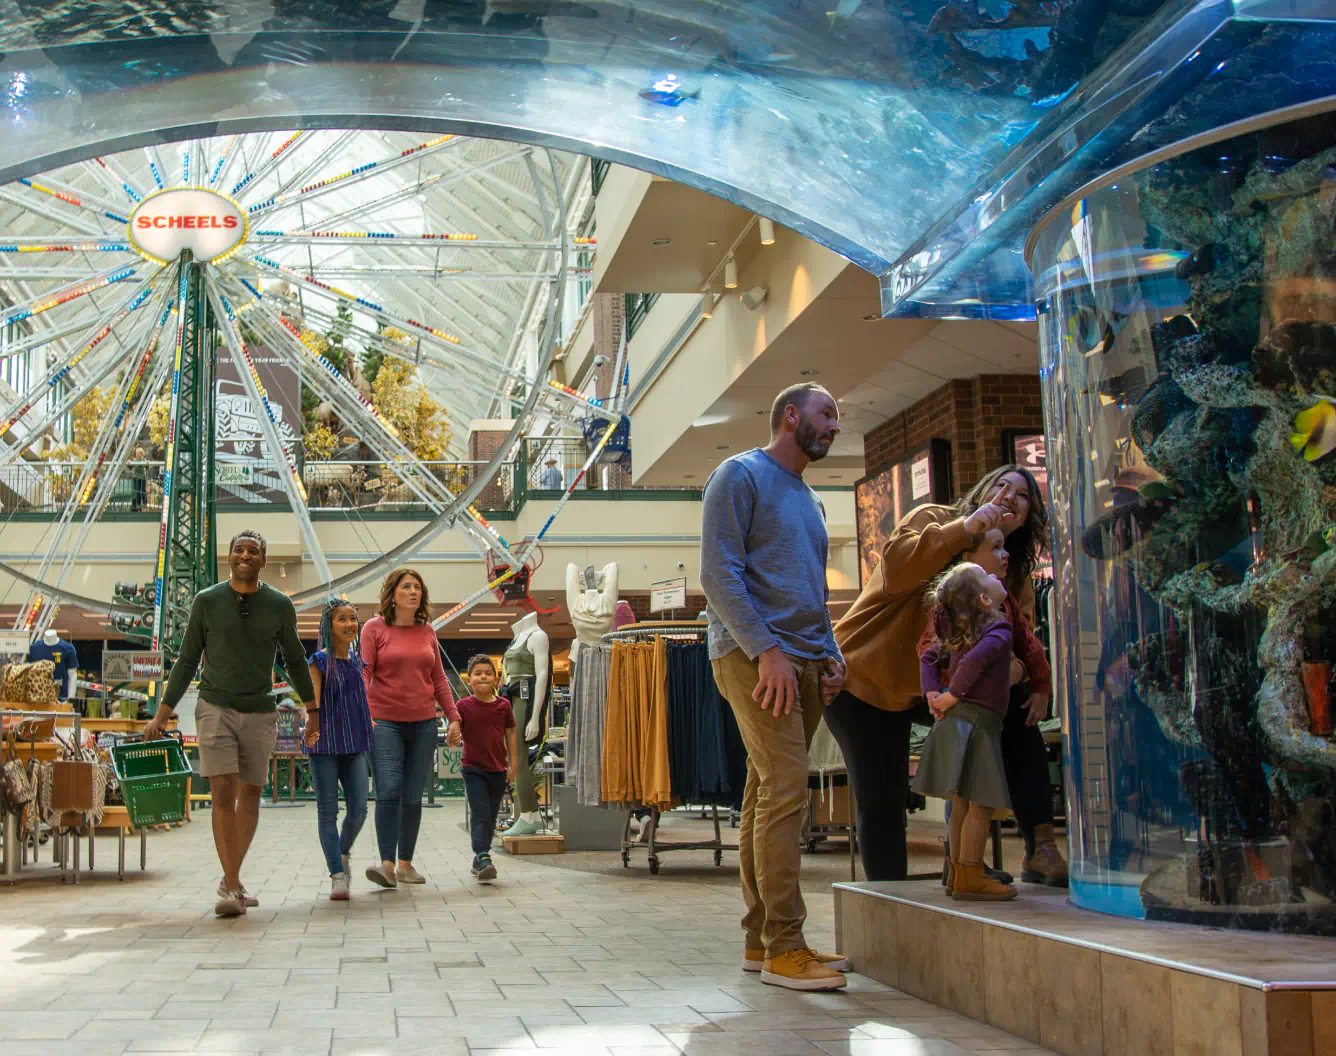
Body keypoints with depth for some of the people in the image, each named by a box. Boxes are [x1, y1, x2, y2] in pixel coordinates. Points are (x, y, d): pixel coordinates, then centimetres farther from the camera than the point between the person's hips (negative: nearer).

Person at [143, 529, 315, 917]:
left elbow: (294, 660, 12)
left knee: (250, 796, 8)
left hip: (260, 714, 2)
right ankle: (232, 888, -13)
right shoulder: (206, 601, -3)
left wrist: (313, 710, 16)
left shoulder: (279, 605, 0)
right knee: (223, 795, -13)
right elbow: (187, 660, 3)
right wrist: (162, 715, 1)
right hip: (215, 709, -2)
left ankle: (231, 881, 22)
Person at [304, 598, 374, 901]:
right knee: (328, 811, 1)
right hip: (324, 743, -5)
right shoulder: (319, 661, -7)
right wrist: (310, 729, -33)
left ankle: (343, 852, 30)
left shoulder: (357, 660, 9)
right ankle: (337, 876, 5)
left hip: (353, 744, 5)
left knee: (358, 809, 2)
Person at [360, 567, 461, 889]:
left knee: (413, 796, 5)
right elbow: (363, 672, -5)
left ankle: (405, 864, 12)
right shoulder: (375, 628, 1)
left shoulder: (427, 631, 12)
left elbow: (438, 679, 16)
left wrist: (453, 717, 11)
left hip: (423, 723, 4)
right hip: (385, 721, -4)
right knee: (388, 791, -16)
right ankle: (387, 864, -16)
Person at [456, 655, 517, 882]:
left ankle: (479, 859, 23)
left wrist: (513, 764, 7)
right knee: (480, 814, -13)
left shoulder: (503, 705, 2)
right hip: (474, 769, -3)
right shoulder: (464, 706, -4)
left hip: (498, 770, 3)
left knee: (491, 816, 11)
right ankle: (483, 858, -20)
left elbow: (510, 735, 9)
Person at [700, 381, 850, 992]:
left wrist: (830, 656, 13)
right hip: (754, 656, -8)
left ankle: (760, 940, 12)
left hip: (804, 663, 8)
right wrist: (765, 651, -19)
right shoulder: (742, 476, -1)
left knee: (770, 794, 8)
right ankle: (782, 946, -13)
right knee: (785, 788, -15)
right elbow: (719, 573, -11)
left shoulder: (807, 500, 24)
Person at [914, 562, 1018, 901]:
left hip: (957, 720, 9)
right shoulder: (999, 629, -11)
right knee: (983, 803, -5)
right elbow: (975, 659, -27)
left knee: (963, 801, 15)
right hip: (978, 720, -9)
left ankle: (958, 872, 22)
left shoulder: (958, 632, 15)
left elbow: (929, 658, 21)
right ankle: (969, 878, -5)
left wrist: (932, 692, 8)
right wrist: (953, 695, -16)